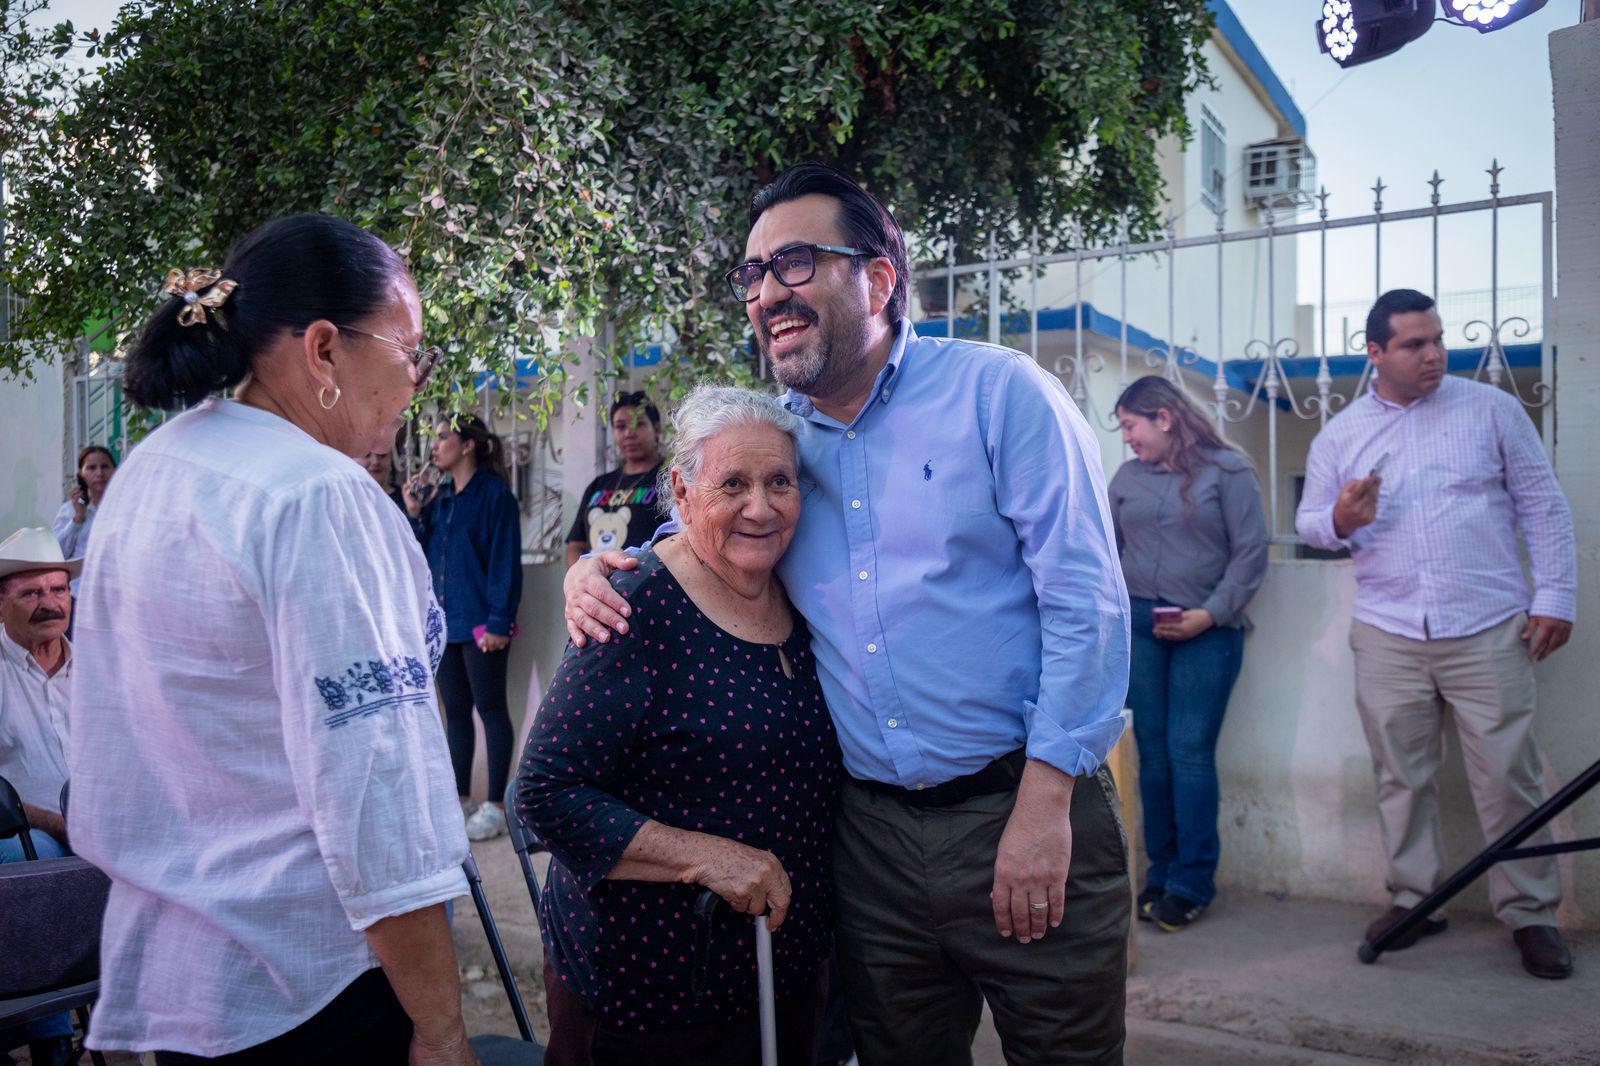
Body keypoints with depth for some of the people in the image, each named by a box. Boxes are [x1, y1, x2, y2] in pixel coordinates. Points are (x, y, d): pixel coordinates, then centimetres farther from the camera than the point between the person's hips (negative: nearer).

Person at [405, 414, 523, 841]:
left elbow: (505, 561, -13)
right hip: (444, 621, 7)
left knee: (491, 709, 1)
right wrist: (415, 515, 0)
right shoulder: (438, 497, 12)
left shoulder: (494, 493, -9)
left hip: (481, 624, -7)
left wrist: (498, 622, -18)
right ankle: (461, 799, 22)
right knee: (455, 711, 12)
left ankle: (495, 806, 7)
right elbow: (423, 556, 13)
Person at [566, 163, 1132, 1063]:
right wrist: (592, 567, 0)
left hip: (1021, 812, -4)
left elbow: (1085, 601, -11)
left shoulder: (998, 392, -7)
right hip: (873, 830, 4)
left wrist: (1045, 804, -15)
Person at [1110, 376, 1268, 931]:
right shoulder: (1127, 477, 13)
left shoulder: (1227, 469, 0)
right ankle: (1160, 874, 14)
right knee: (1152, 751, 5)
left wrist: (1212, 614, -11)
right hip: (1139, 625, 4)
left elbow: (1251, 552, -4)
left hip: (1206, 631, -4)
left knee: (1190, 752, -6)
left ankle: (1192, 882, 4)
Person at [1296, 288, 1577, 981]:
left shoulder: (1492, 409, 5)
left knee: (1508, 776, -1)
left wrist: (1556, 597, -1)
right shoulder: (1340, 435, 9)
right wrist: (1340, 521, -11)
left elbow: (1544, 508, 6)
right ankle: (1413, 899, 21)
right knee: (1401, 777, 8)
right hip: (1387, 634, 2)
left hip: (1488, 631, -2)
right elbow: (1307, 522, 12)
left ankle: (1530, 914, 12)